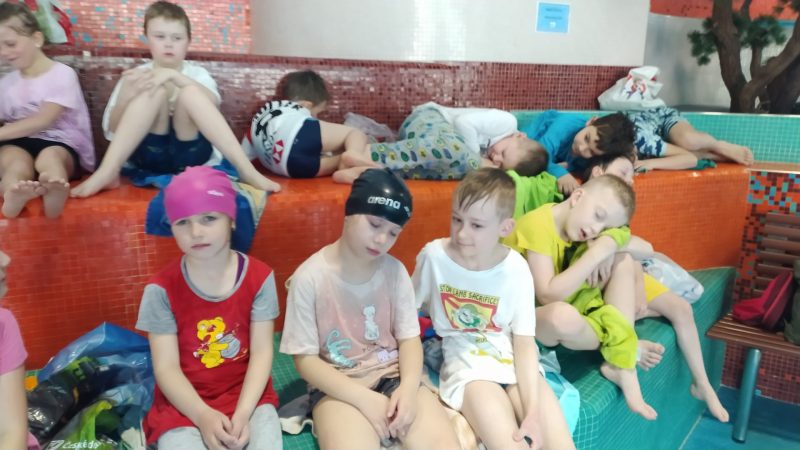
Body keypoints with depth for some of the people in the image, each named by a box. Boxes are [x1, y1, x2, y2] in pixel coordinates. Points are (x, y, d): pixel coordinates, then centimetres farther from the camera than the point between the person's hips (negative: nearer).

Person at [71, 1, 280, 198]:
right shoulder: (138, 76, 13)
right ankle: (108, 172, -29)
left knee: (190, 92, -23)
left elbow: (212, 102, -13)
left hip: (191, 153, 0)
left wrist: (173, 75, -25)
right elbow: (111, 130, 3)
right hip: (148, 154, 1)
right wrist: (125, 96, -15)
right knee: (154, 90, -21)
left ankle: (245, 170, -34)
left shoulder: (197, 73, 12)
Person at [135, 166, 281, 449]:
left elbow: (262, 353, -7)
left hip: (246, 395, 1)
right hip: (184, 404, 0)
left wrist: (244, 412, -20)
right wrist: (204, 416, -22)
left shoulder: (259, 277, -5)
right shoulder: (162, 289, -8)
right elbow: (166, 368, -8)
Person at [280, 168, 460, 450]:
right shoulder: (309, 278, -11)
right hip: (336, 387, -3)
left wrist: (408, 387, -18)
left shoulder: (395, 271, 0)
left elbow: (409, 338, 3)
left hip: (394, 376, 4)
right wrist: (365, 399, -17)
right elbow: (305, 360, -8)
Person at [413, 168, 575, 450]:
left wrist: (533, 411, -17)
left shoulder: (515, 269, -10)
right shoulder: (434, 256, -10)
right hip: (466, 361, -1)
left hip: (513, 359, 2)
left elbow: (525, 343, -8)